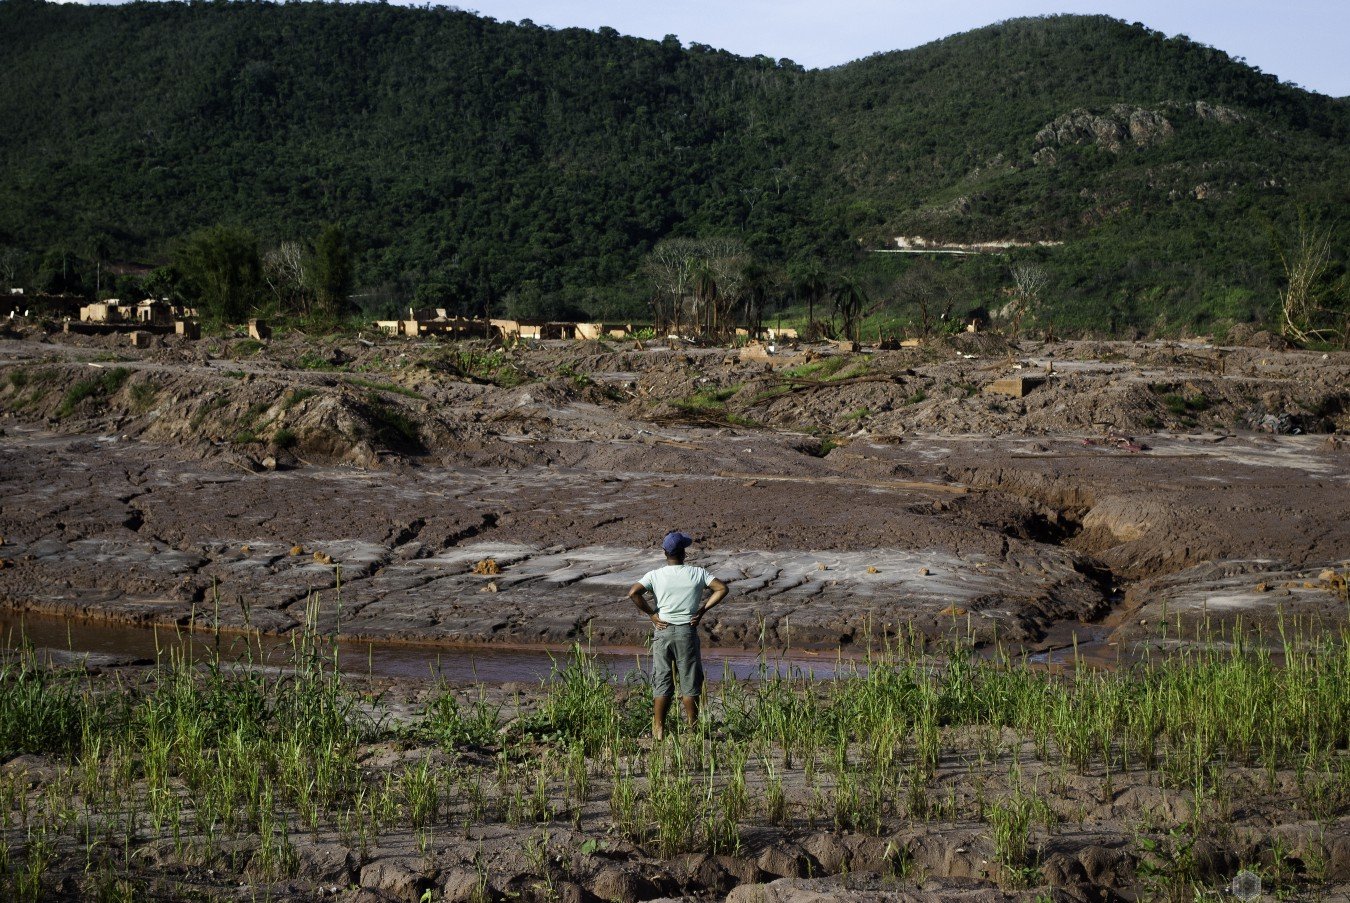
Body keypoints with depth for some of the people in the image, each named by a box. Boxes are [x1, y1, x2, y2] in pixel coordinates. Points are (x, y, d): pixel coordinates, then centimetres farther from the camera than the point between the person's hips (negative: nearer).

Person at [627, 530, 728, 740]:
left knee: (661, 682, 6)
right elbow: (721, 589, -7)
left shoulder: (654, 575, -3)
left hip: (662, 630, 1)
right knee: (690, 682, 7)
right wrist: (702, 610, -3)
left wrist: (651, 614, -5)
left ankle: (659, 730, 4)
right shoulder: (697, 573, -2)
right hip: (688, 631, 0)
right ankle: (692, 728, 9)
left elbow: (633, 593, -14)